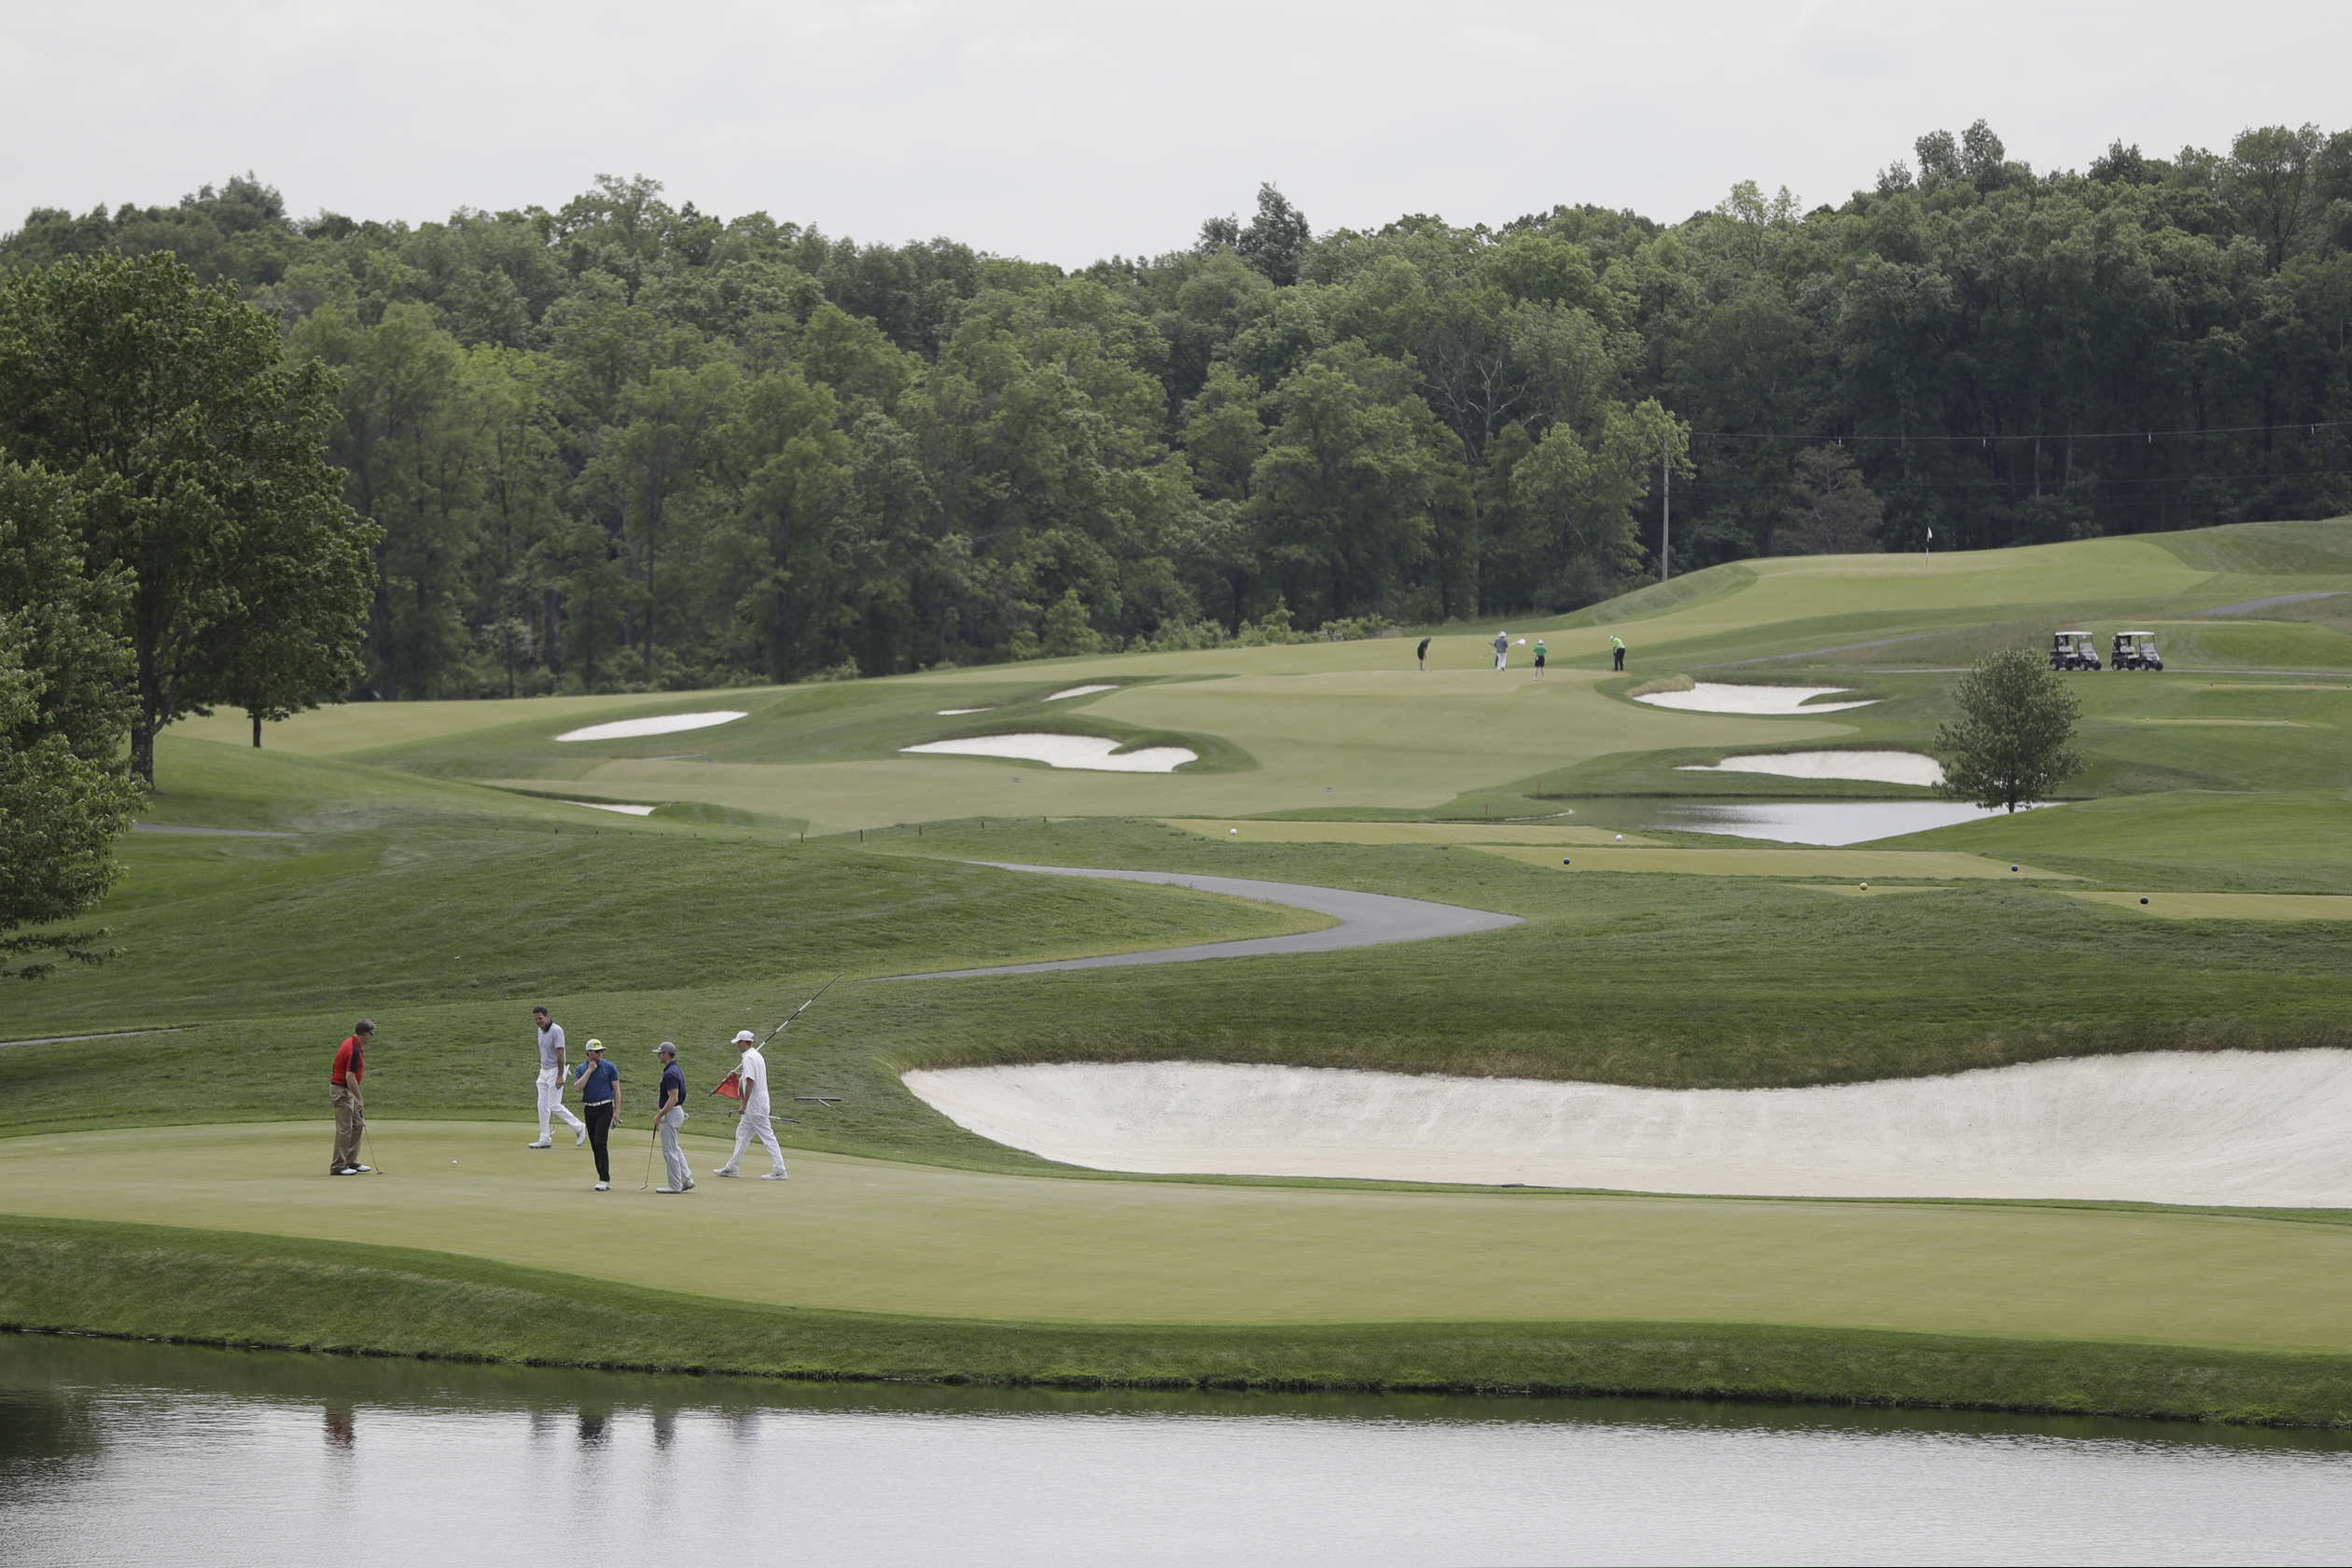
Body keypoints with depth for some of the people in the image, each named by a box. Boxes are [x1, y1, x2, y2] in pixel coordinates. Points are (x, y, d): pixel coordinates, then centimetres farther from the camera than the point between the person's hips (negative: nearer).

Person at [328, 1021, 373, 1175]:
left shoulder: (350, 1043, 9)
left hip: (346, 1091, 10)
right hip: (342, 1091, -10)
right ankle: (337, 1167, -3)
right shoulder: (354, 1051, -23)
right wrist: (359, 1099, -21)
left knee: (357, 1124, 13)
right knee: (344, 1129, -6)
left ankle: (351, 1162, 17)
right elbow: (350, 1077, -26)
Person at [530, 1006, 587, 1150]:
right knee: (542, 1106, 5)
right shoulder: (541, 1031, 10)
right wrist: (540, 1071, 17)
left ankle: (579, 1127, 5)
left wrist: (560, 1076, -22)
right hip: (544, 1071, 9)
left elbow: (560, 1054, -19)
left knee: (554, 1106, -10)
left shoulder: (556, 1030, -16)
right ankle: (545, 1139, 9)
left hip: (555, 1071, -9)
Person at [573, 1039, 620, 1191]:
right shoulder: (581, 1069, 7)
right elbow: (578, 1087, -7)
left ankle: (604, 1179, -16)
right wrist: (589, 1070, -10)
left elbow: (616, 1089, 2)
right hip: (589, 1109, 4)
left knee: (600, 1142, -16)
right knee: (594, 1145, 4)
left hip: (605, 1108, -4)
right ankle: (604, 1179, 10)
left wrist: (617, 1111, -5)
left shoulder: (609, 1067, 1)